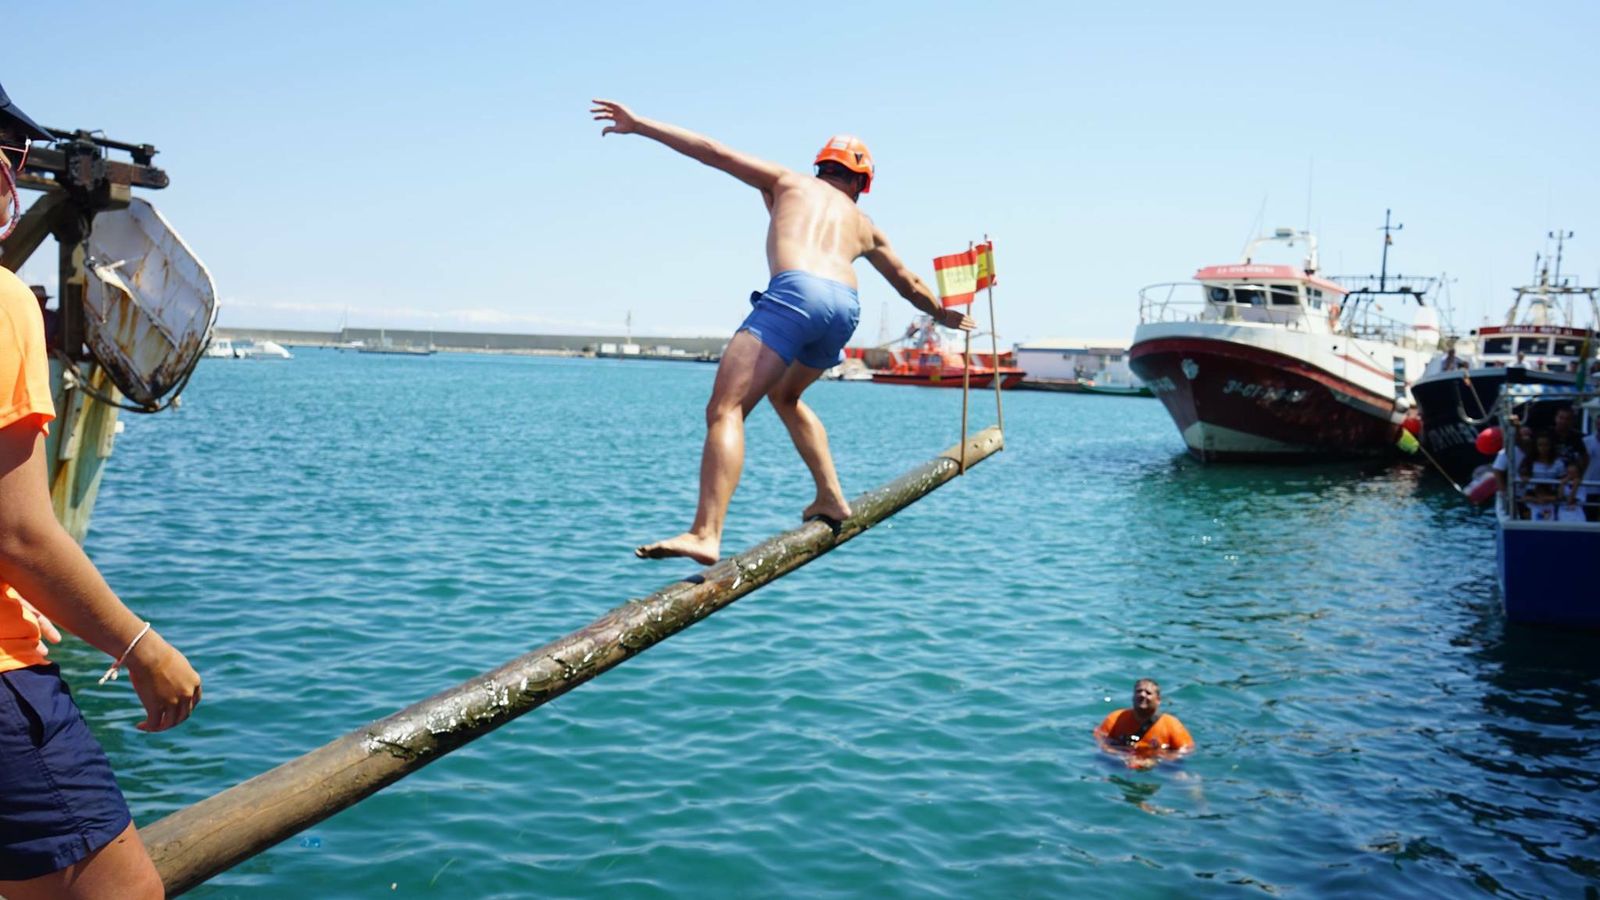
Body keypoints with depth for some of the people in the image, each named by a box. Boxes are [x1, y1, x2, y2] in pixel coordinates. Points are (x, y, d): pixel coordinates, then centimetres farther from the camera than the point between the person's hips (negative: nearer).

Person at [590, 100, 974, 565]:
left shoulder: (789, 182, 26)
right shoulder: (863, 224, 34)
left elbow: (713, 152, 19)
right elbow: (911, 285, 45)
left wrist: (639, 124, 21)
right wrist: (944, 314, 63)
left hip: (796, 291, -5)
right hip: (846, 306, 5)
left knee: (725, 409, -13)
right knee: (784, 394, 33)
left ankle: (705, 535, -31)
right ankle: (832, 499, 32)